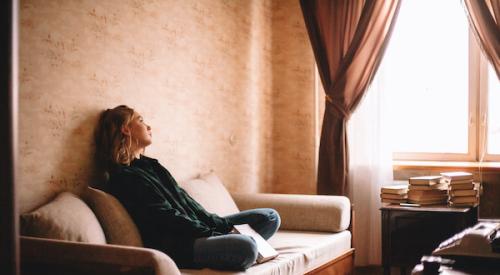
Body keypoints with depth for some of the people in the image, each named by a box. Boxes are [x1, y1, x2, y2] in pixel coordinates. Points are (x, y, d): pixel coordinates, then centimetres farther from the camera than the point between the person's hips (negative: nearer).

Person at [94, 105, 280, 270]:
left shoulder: (149, 165, 18)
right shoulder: (124, 178, -11)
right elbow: (167, 218, -15)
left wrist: (222, 225, 5)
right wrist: (214, 235, -14)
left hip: (198, 227, 10)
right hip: (174, 245, -10)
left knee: (270, 217, 7)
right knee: (246, 248, -34)